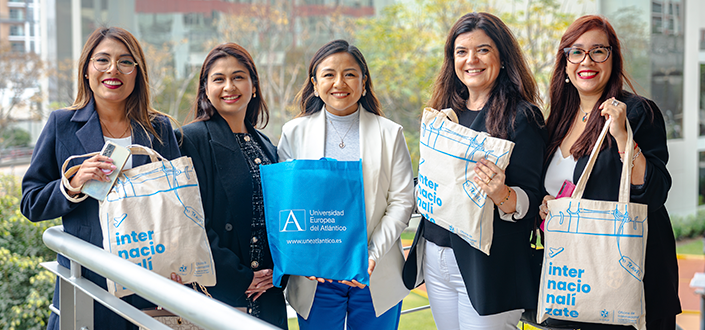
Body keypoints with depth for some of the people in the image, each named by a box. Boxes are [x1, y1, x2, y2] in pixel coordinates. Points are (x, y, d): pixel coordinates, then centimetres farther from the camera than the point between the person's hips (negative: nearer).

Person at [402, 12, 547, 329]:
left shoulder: (522, 116, -7)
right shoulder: (447, 112, 11)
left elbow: (530, 200, -12)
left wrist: (501, 194, -31)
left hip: (485, 264, -6)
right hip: (434, 257, 6)